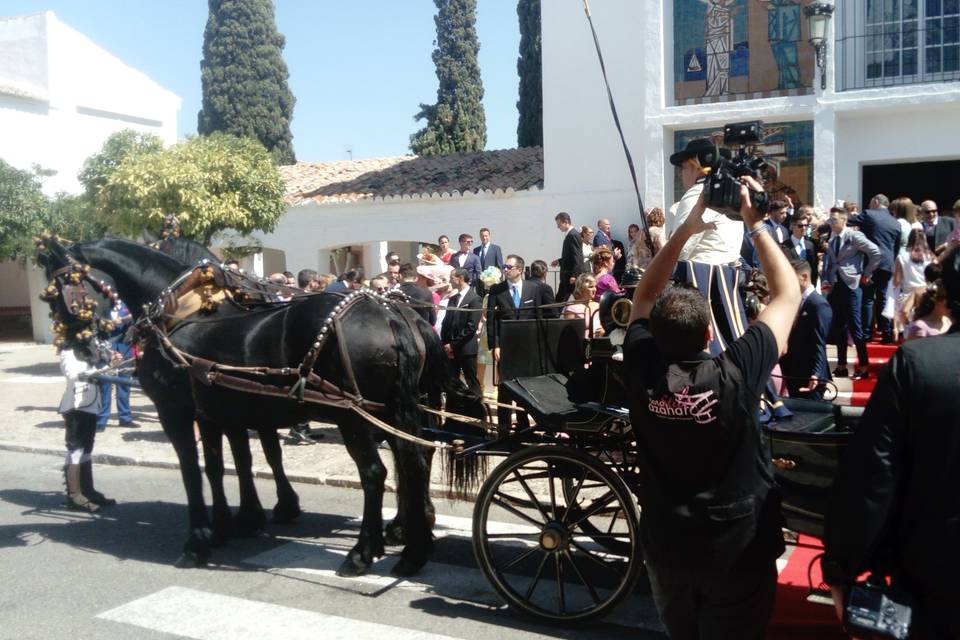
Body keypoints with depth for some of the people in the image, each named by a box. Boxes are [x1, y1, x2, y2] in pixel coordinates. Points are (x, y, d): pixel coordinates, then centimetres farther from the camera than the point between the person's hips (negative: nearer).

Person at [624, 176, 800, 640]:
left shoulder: (642, 370, -18)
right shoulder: (735, 374, -25)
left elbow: (644, 297, 1)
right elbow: (788, 293, -12)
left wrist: (685, 229, -1)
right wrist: (754, 222, -6)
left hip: (665, 546, 3)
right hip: (738, 550, -3)